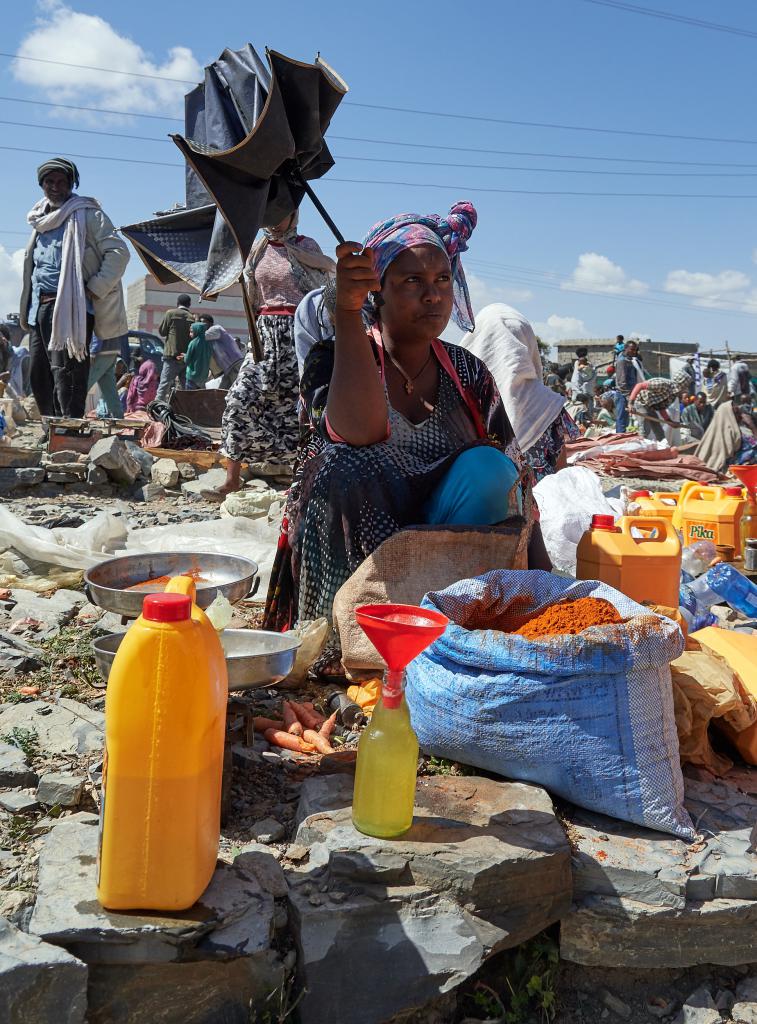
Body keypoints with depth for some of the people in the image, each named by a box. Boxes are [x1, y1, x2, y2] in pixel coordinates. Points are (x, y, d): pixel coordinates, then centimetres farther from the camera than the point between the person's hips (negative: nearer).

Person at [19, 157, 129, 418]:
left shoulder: (85, 214, -1)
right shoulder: (40, 219, 21)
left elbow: (118, 252, -9)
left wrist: (93, 289, -13)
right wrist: (27, 308, 19)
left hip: (70, 306, -8)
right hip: (39, 307, 8)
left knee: (65, 376, -14)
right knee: (39, 377, 8)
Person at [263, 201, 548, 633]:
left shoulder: (469, 373, 7)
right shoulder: (333, 359, -4)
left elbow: (514, 477, 2)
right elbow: (359, 434, -28)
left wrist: (545, 580, -10)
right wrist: (347, 310, -33)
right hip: (346, 555, -3)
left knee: (485, 464, -23)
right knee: (344, 466, -31)